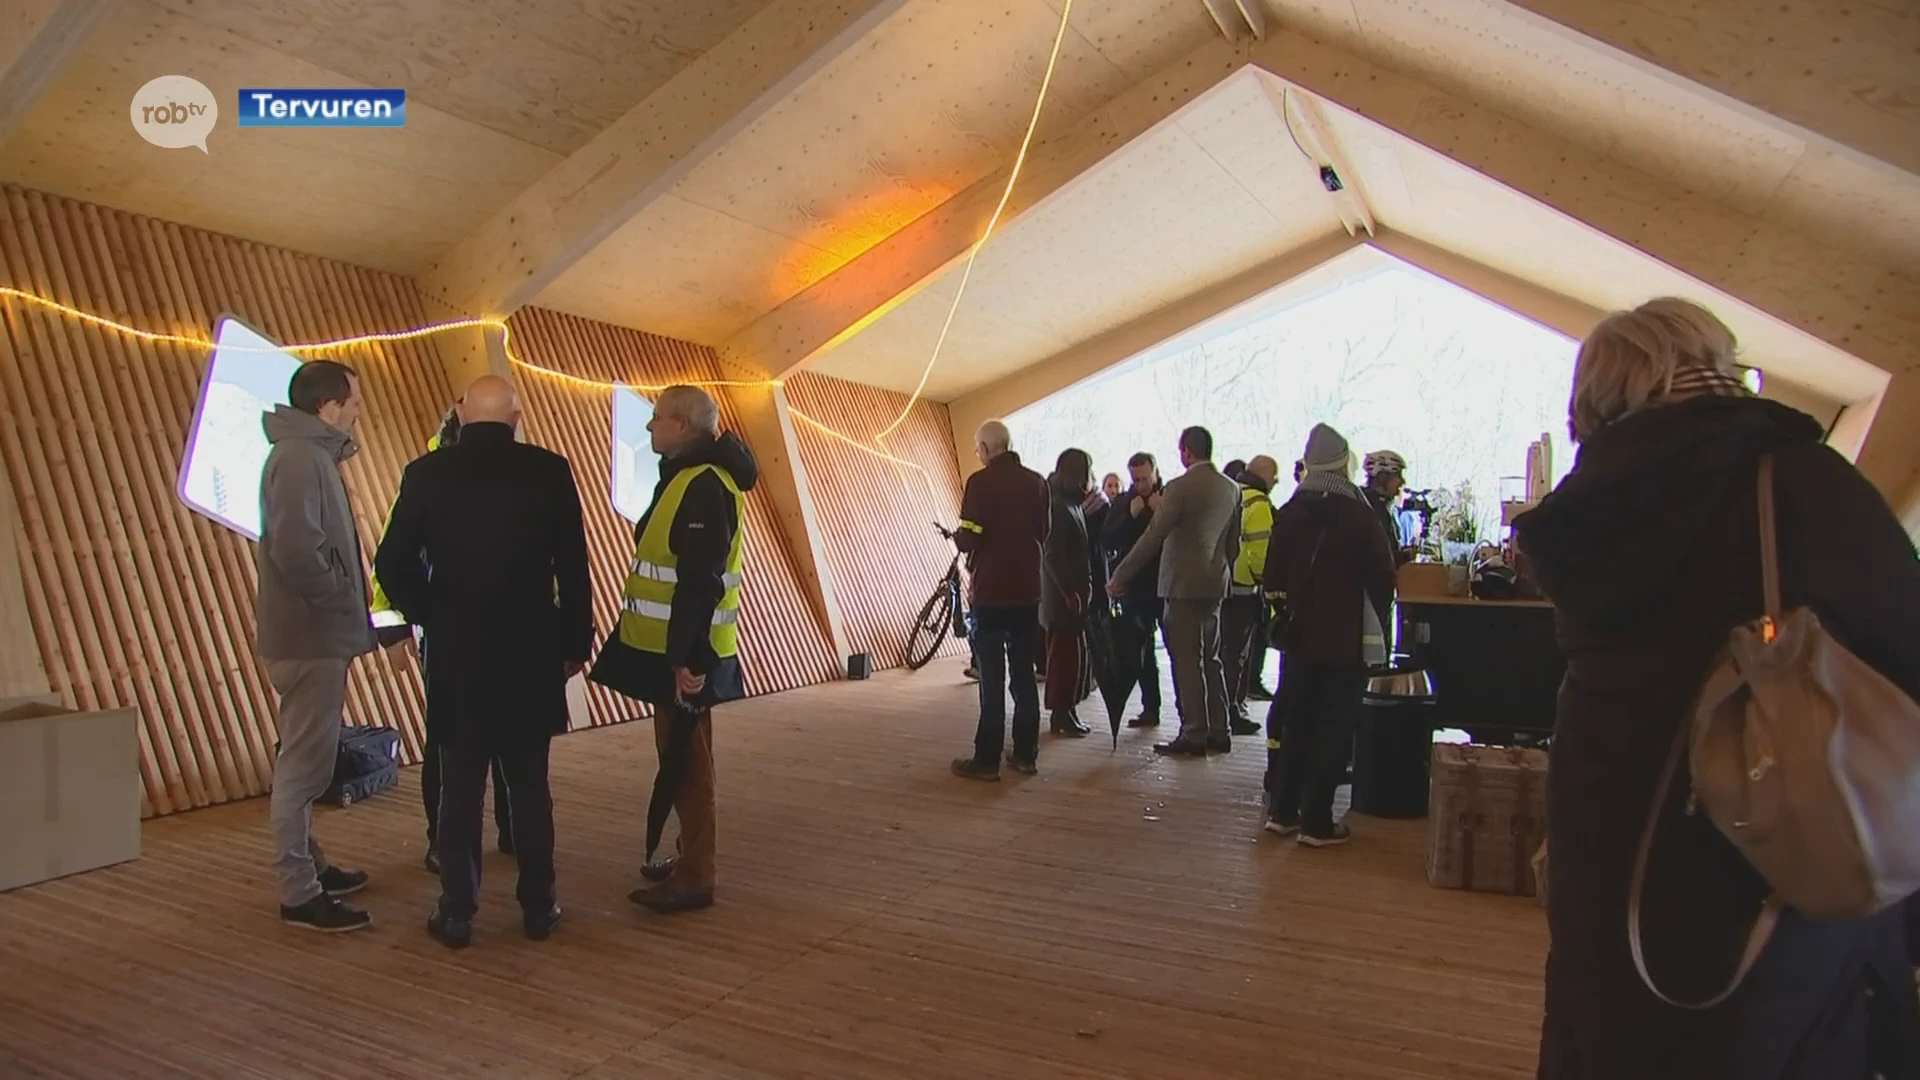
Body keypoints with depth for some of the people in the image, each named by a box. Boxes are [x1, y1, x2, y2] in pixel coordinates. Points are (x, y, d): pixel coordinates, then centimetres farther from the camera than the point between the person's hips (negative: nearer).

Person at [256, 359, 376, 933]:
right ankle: (300, 894, 4)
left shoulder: (310, 454, 15)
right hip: (310, 636, -10)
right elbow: (296, 549, -27)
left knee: (306, 760, 18)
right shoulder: (300, 456, -16)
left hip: (313, 634, 10)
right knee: (304, 764, -4)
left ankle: (310, 867, 31)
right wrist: (341, 601, -14)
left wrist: (347, 606, 8)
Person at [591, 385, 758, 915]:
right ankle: (692, 858, 30)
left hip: (686, 655, -10)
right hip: (671, 647, 10)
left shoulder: (704, 485, -19)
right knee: (679, 755, 17)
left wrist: (687, 657, -27)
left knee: (683, 759, -2)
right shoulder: (686, 476, 14)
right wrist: (677, 652, 19)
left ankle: (695, 878, 7)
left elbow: (701, 583, -25)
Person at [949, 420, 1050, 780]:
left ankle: (987, 760, 3)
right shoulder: (1037, 482, 3)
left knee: (992, 678, -1)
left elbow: (969, 540, -15)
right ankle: (1025, 754, 17)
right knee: (1024, 675, 12)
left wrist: (956, 535, 6)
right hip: (1028, 590, 5)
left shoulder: (980, 482, -12)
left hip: (992, 591, -5)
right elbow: (1045, 534, 10)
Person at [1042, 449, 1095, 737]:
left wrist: (1082, 589, 8)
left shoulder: (1072, 503, 15)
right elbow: (1052, 556, -19)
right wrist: (1070, 592, -20)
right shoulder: (1059, 506, -14)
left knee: (1071, 654, 11)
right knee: (1069, 653, -6)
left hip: (1073, 592, 9)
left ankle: (1064, 713, 17)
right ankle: (1062, 714, 1)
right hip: (1064, 595, -9)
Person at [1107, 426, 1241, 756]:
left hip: (1184, 584, -7)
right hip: (1215, 584, 7)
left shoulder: (1179, 487, -14)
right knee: (1210, 659, 14)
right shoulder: (1232, 488, 8)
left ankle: (1194, 735, 0)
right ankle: (1218, 732, 18)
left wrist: (1119, 576, -11)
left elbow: (1153, 537, -16)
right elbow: (1234, 542, 14)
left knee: (1187, 662, -2)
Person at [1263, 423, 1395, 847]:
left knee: (1294, 722, 15)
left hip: (1299, 638, 4)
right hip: (1346, 640, -4)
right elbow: (1383, 577, -8)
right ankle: (1316, 822, 4)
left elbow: (1273, 577, 5)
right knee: (1332, 729, 2)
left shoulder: (1288, 515, 1)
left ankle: (1282, 810, 20)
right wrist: (1375, 623, 5)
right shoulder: (1360, 516, -11)